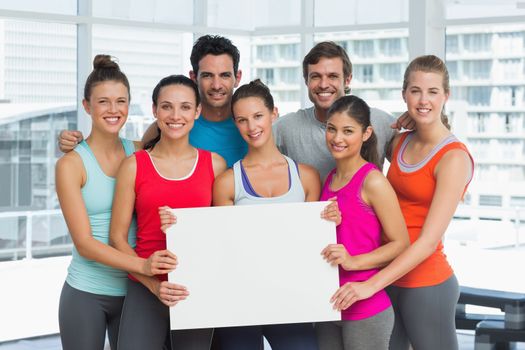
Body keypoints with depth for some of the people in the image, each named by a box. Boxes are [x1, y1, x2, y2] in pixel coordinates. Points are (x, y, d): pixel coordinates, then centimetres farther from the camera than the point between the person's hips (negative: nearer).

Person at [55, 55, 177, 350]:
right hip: (86, 294, -3)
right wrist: (142, 265, -26)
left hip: (132, 292, 3)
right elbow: (84, 243, -13)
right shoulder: (71, 164, -6)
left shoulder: (141, 153, 4)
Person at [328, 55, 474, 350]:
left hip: (426, 283, -7)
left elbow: (429, 240, -20)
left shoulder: (454, 157, -14)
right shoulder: (400, 143, 6)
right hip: (390, 277, 7)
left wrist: (372, 284, -23)